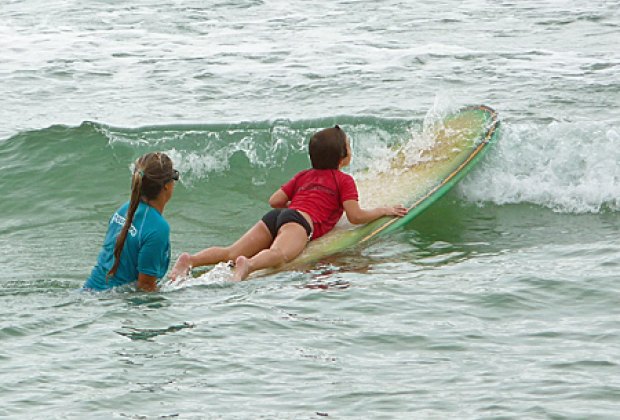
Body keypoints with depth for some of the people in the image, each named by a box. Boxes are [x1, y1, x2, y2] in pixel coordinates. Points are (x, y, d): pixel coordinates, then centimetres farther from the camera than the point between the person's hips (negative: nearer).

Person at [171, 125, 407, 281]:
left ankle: (191, 260, -31)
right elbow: (355, 216, 6)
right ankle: (248, 266, -68)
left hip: (275, 217, 7)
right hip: (300, 222, -7)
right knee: (280, 254, -37)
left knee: (231, 253, -6)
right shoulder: (344, 180, 17)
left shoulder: (303, 176, 34)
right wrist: (383, 211, 21)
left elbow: (274, 201, 27)